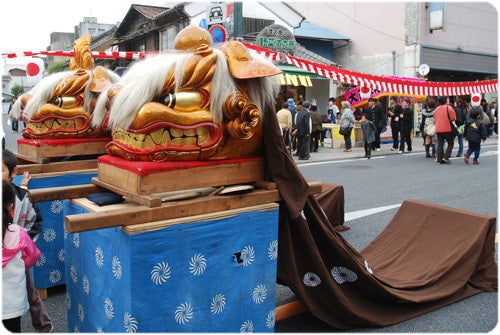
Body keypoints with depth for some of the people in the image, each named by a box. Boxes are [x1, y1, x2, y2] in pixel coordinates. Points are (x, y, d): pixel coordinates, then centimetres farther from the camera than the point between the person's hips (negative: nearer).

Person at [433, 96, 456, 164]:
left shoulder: (436, 109, 9)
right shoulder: (449, 108, -8)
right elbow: (453, 118, -6)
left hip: (438, 129, 5)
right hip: (447, 129, -5)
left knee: (440, 144, 9)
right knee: (450, 143, 7)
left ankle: (439, 159, 7)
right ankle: (446, 157, -4)